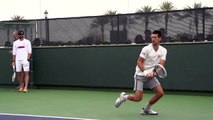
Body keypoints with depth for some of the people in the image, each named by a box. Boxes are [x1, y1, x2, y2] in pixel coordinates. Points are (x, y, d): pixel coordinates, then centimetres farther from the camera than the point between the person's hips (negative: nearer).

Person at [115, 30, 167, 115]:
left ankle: (146, 109, 13)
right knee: (138, 98, -14)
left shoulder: (163, 50, -1)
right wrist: (146, 73, -23)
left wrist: (153, 73, -27)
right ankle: (124, 97, 17)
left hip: (151, 75, 5)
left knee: (160, 93, -7)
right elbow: (139, 62, -13)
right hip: (140, 75, -5)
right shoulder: (146, 49, -14)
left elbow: (161, 65, -10)